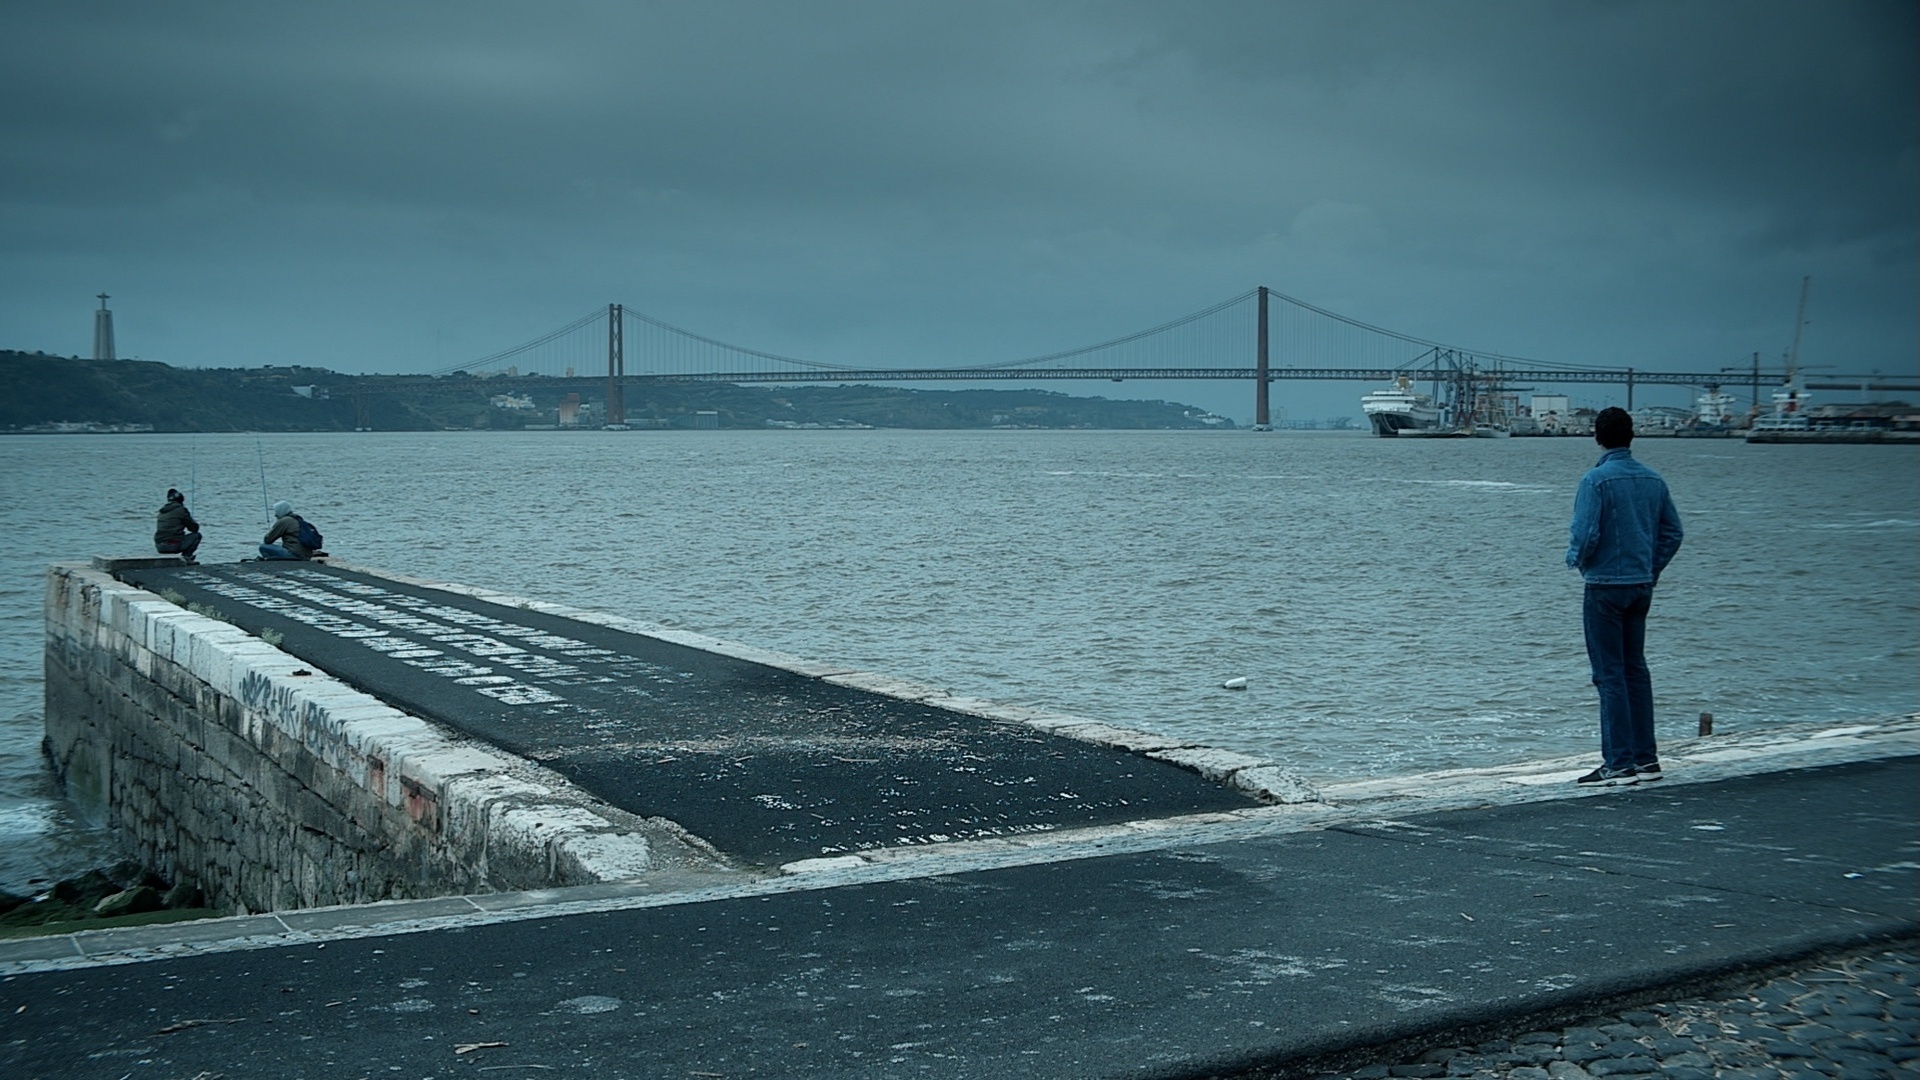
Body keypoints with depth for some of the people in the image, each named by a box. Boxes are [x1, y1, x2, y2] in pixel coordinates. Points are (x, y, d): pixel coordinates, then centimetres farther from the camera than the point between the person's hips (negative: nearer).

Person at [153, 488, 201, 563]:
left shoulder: (162, 511, 18)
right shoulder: (181, 510, -3)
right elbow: (194, 528, 3)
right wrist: (196, 524, 26)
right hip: (174, 545, -7)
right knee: (196, 535, 11)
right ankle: (186, 556, -3)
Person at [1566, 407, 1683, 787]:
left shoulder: (1596, 479, -14)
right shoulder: (1653, 479, 6)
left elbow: (1586, 533, -19)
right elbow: (1673, 531, 9)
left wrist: (1576, 559, 1)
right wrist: (1651, 569, 17)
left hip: (1606, 585, -7)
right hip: (1642, 585, 7)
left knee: (1610, 674, -3)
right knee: (1636, 669, 14)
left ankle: (1620, 763, -4)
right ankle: (1645, 758, 17)